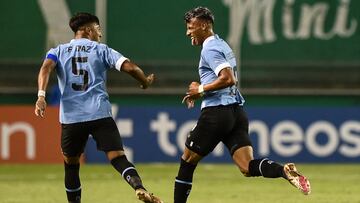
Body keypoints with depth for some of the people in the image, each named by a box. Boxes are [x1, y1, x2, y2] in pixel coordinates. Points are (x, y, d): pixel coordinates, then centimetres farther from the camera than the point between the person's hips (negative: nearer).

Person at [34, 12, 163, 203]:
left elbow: (46, 67, -6)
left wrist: (41, 96, -17)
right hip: (100, 114, -2)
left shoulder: (59, 51, 15)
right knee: (118, 157, -12)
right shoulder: (102, 50, 11)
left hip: (71, 117, 2)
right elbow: (130, 67, 0)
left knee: (70, 163, 20)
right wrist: (145, 81, 19)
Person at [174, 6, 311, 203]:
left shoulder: (210, 48, -9)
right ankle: (285, 171, -30)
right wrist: (200, 94, 22)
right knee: (248, 167, -6)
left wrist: (201, 89, -12)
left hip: (216, 113, -8)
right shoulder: (221, 45, 21)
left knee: (187, 160, 8)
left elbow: (228, 79, -22)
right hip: (236, 111, 8)